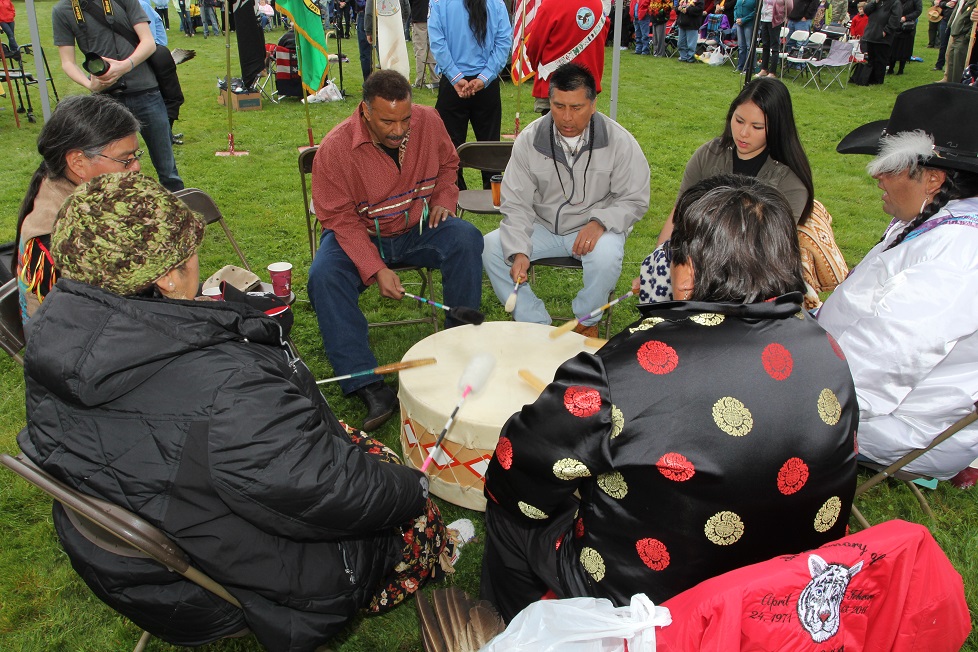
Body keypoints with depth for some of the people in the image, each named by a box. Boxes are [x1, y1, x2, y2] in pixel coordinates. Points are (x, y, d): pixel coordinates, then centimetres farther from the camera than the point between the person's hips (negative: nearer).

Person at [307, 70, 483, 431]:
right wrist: (376, 269, -26)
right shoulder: (335, 148, -20)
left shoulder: (428, 121, -9)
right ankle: (368, 385, -30)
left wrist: (444, 199, -7)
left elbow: (448, 163, 13)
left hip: (419, 228, 3)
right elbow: (340, 219, -16)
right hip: (359, 236, -2)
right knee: (324, 276, -30)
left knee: (466, 239, -26)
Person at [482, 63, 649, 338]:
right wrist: (519, 252, -22)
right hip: (541, 226, 3)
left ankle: (586, 322, -5)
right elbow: (516, 205, -6)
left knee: (606, 256, -36)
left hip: (594, 228, -2)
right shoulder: (529, 140, -7)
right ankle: (536, 323, -6)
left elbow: (634, 200, -4)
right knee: (490, 248, -19)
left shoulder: (619, 141, -12)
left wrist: (600, 223, -24)